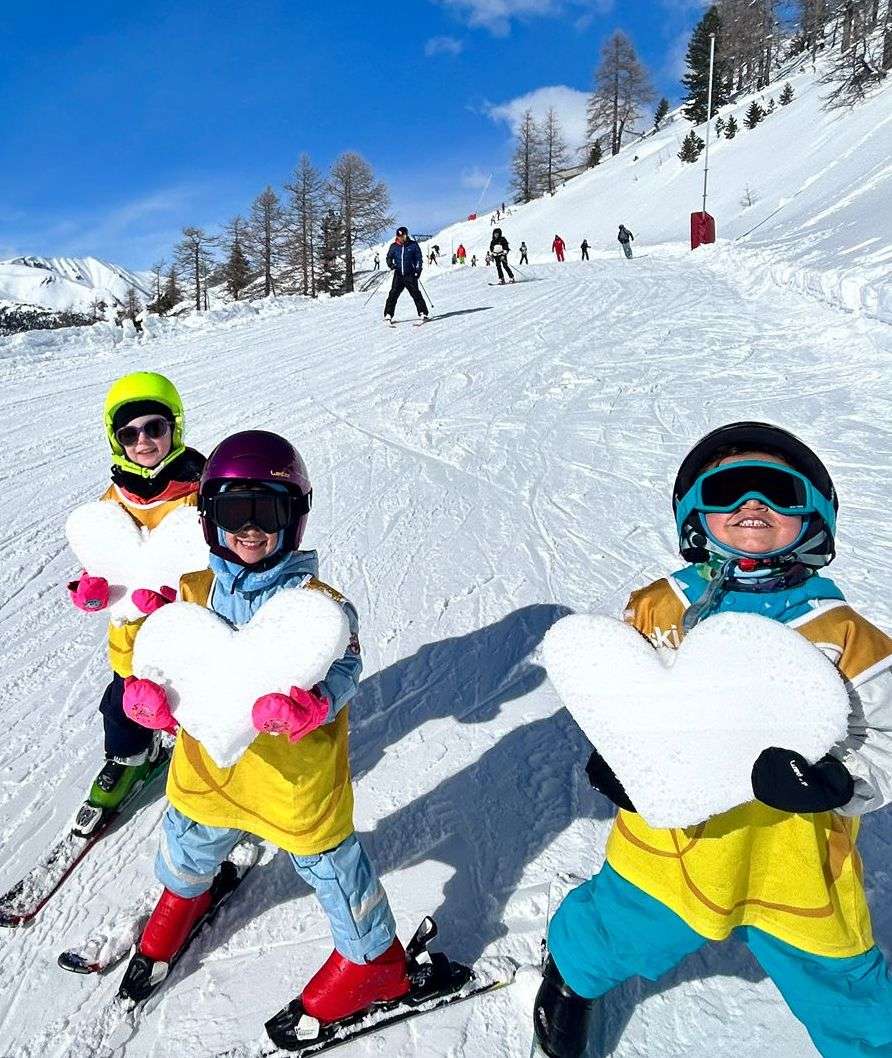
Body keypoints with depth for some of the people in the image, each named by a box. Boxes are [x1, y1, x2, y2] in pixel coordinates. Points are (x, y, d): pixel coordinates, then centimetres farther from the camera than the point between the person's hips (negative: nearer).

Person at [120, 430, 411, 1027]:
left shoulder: (318, 602, -21)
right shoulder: (195, 591, -8)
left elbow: (343, 668, -28)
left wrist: (312, 705, -50)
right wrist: (151, 695, -27)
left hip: (298, 776, -5)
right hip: (210, 762, 5)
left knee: (329, 864, 11)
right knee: (189, 843, 32)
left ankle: (373, 960, 41)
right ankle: (183, 897, 69)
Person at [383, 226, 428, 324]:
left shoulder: (413, 245, 1)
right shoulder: (394, 246, 6)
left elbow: (419, 258, 6)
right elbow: (389, 257, 15)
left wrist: (418, 270, -5)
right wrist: (391, 264, -7)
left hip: (410, 275, -2)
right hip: (398, 274, 2)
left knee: (416, 293, -7)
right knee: (393, 294, -4)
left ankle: (423, 313, 1)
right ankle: (388, 315, 1)